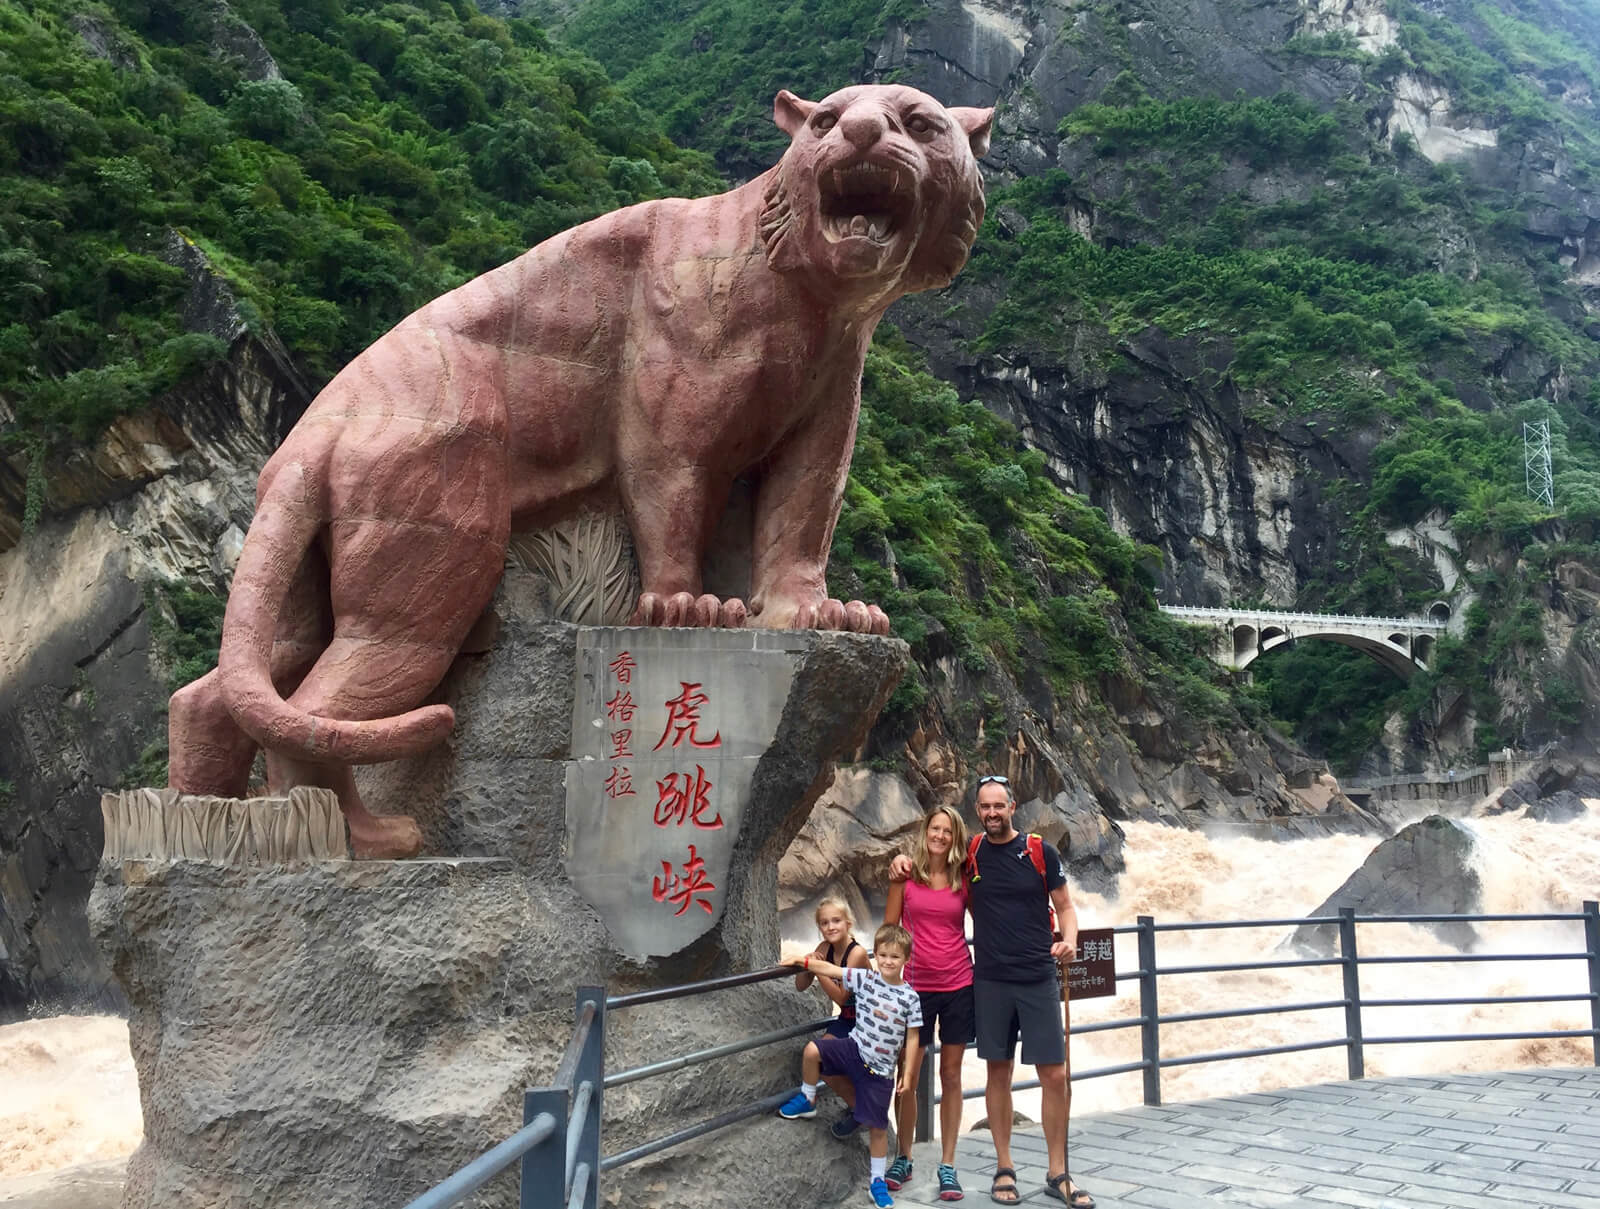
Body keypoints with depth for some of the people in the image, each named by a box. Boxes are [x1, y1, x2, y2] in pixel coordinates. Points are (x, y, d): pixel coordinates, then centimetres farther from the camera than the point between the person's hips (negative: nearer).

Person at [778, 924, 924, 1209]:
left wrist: (908, 1073, -4)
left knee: (877, 1126, 4)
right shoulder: (864, 979, -3)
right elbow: (831, 970, -3)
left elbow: (912, 1038, -3)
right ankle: (807, 1100, 4)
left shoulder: (910, 997, -8)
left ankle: (878, 1180, 25)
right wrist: (802, 960, -12)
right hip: (854, 1048, 2)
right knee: (812, 1050, -23)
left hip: (880, 1068, -2)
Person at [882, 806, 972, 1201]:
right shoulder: (905, 876, -1)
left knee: (951, 1075, 7)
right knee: (908, 1076, 7)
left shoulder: (963, 880, 2)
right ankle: (903, 1158, 23)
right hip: (914, 986, -1)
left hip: (958, 985, 1)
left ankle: (948, 1165, 14)